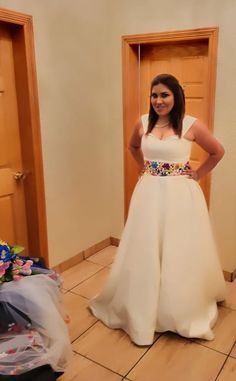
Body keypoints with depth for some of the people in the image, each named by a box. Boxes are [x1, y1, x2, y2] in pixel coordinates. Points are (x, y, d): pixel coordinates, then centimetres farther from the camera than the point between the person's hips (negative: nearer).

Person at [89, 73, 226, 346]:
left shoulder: (192, 125, -8)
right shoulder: (144, 123, 2)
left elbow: (218, 152, 4)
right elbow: (133, 147, 22)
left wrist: (197, 175, 1)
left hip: (180, 196, -3)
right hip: (149, 194, 3)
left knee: (180, 254, 9)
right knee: (145, 253, 11)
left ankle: (185, 309, 34)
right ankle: (143, 309, 32)